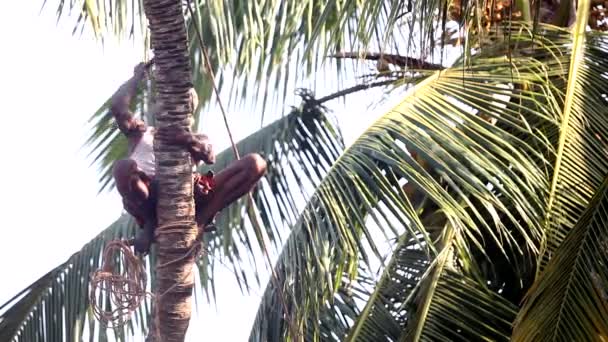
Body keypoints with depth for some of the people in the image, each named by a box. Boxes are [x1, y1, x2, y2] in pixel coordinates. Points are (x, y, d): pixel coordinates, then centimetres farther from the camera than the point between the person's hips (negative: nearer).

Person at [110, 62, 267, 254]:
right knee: (123, 167, -38)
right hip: (149, 198, -2)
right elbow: (117, 106, 13)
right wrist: (138, 77, 26)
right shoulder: (141, 132, 32)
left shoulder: (196, 140, 31)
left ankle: (198, 220, -24)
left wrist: (189, 140, -16)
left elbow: (210, 157, 5)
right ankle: (150, 222, -12)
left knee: (255, 163, -13)